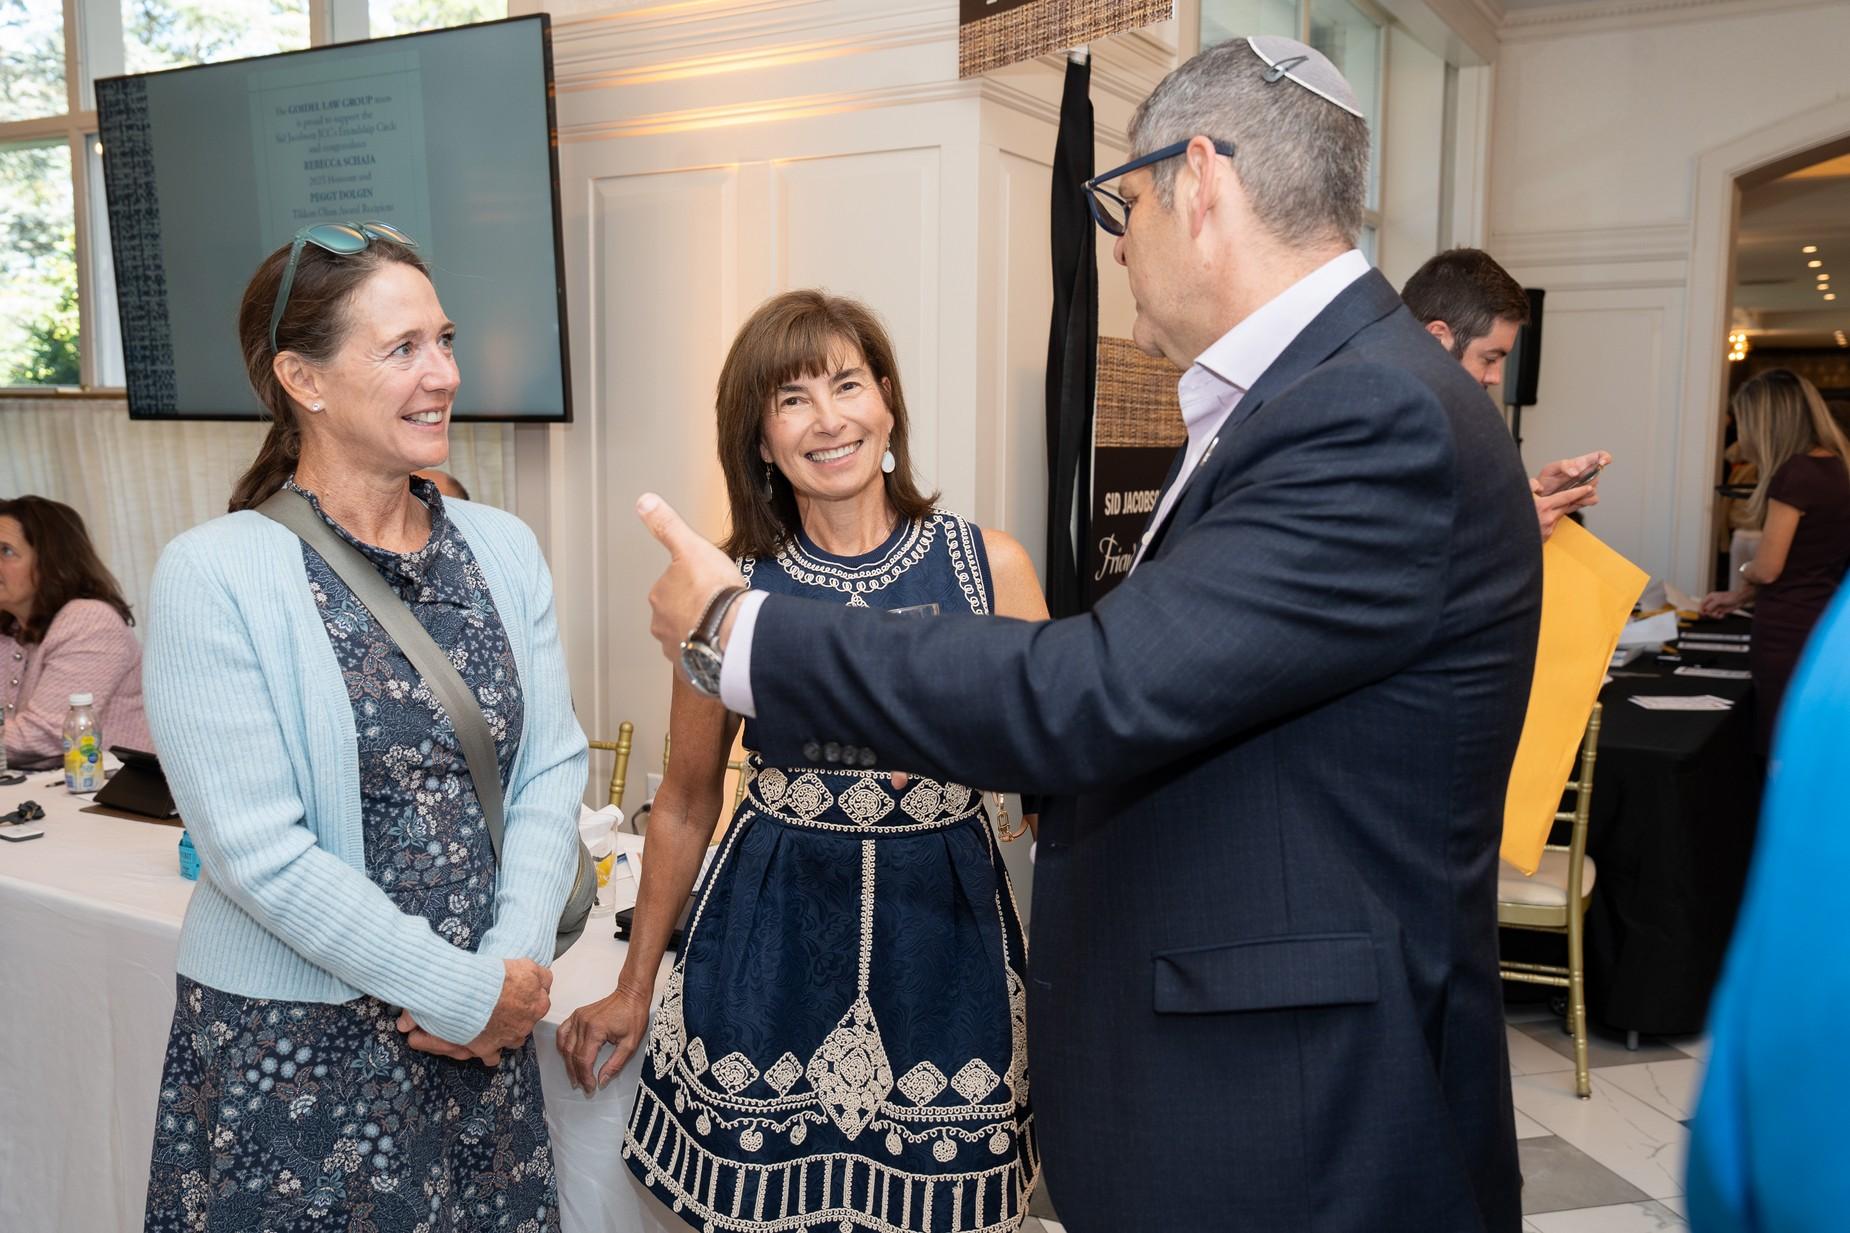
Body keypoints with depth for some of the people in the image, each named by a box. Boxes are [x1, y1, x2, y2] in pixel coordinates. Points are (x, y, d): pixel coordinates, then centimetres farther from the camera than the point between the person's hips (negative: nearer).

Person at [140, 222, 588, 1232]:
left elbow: (552, 765, 0)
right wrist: (461, 992, -14)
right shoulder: (216, 575, -13)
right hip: (294, 1043, -4)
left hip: (485, 1029, 5)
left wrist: (514, 964, -11)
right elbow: (258, 851, -16)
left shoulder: (503, 548, 2)